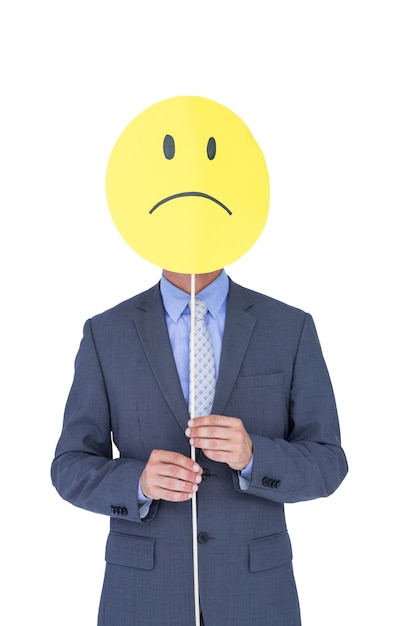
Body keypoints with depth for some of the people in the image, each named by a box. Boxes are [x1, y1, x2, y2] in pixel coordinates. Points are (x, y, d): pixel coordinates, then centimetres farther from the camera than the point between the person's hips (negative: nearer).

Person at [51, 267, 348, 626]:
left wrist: (251, 455, -25)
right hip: (147, 592, 0)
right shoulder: (105, 334, -1)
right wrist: (141, 482, -22)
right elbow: (73, 470, 0)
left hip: (254, 590, 0)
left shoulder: (292, 328, -2)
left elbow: (325, 466, -3)